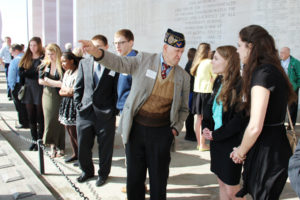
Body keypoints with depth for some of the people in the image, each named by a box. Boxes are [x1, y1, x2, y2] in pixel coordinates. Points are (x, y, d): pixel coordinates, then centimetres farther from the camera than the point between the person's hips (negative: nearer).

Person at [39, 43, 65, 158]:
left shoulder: (62, 66, -9)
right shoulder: (44, 65, 7)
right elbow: (40, 81, 4)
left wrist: (48, 81, -7)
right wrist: (56, 83, -10)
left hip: (59, 96, -4)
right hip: (47, 96, 4)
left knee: (59, 121, 0)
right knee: (49, 120, 3)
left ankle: (61, 148, 12)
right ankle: (52, 146, 14)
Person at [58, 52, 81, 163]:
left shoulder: (78, 73, -14)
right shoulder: (66, 72, 15)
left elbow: (74, 91, -18)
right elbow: (61, 90, 13)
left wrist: (65, 91, -3)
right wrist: (69, 91, -6)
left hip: (74, 104, -9)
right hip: (66, 104, 9)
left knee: (73, 131, -4)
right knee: (68, 130, 11)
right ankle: (75, 154, 23)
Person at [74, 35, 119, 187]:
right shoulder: (84, 63, 8)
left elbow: (116, 90, -4)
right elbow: (78, 87, 11)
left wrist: (114, 110, -8)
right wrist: (78, 105, 4)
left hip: (105, 114, -4)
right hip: (85, 112, 4)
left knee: (105, 146, 10)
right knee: (83, 145, 13)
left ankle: (103, 173, 31)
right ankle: (87, 171, 37)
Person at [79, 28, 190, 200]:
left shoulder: (183, 77, 2)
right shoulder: (144, 60, -2)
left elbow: (183, 108, 11)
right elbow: (119, 63, -10)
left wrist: (176, 129, -1)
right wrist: (96, 52, -28)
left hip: (161, 132, 1)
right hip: (136, 128, 0)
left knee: (159, 178, 11)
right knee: (134, 176, 12)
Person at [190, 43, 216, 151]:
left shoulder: (197, 62, 10)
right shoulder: (209, 62, -9)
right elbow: (215, 77, -6)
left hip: (197, 91, 7)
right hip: (206, 92, -7)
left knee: (199, 118, 12)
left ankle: (199, 143, 19)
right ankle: (202, 145, 1)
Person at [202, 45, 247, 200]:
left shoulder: (240, 85, -18)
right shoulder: (219, 82, 7)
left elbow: (240, 119, -20)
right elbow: (210, 106, 17)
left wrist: (216, 135, -14)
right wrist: (206, 127, 1)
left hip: (231, 143, -8)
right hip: (216, 140, 8)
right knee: (222, 183, 19)